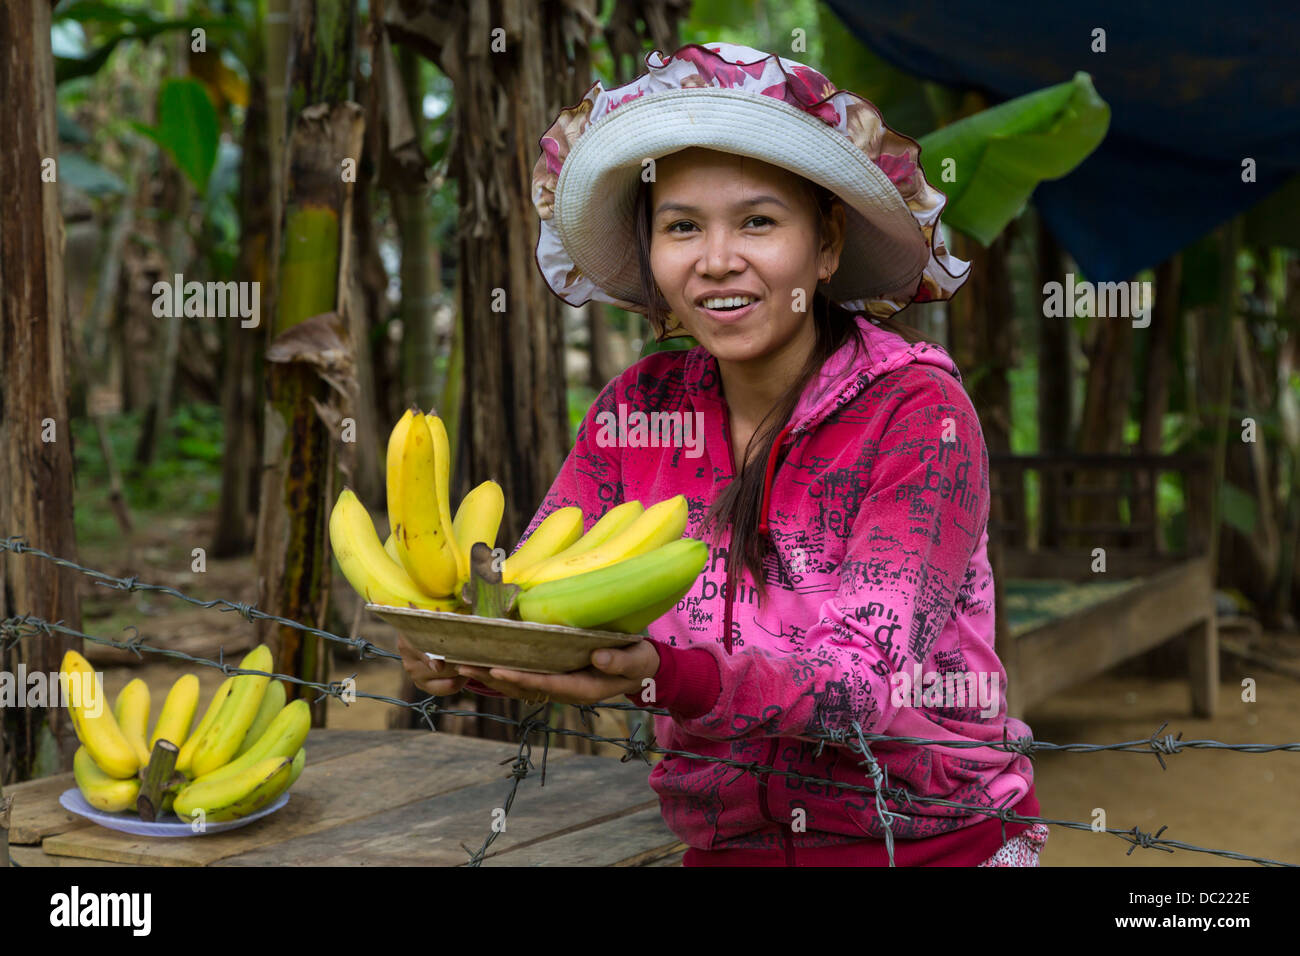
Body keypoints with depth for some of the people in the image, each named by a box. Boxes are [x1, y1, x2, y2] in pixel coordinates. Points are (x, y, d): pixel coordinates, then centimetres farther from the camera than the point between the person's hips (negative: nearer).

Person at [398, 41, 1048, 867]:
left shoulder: (919, 412, -12)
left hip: (930, 843, -3)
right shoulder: (638, 409, 1)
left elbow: (868, 677, -21)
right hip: (725, 844, 3)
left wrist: (657, 677, -37)